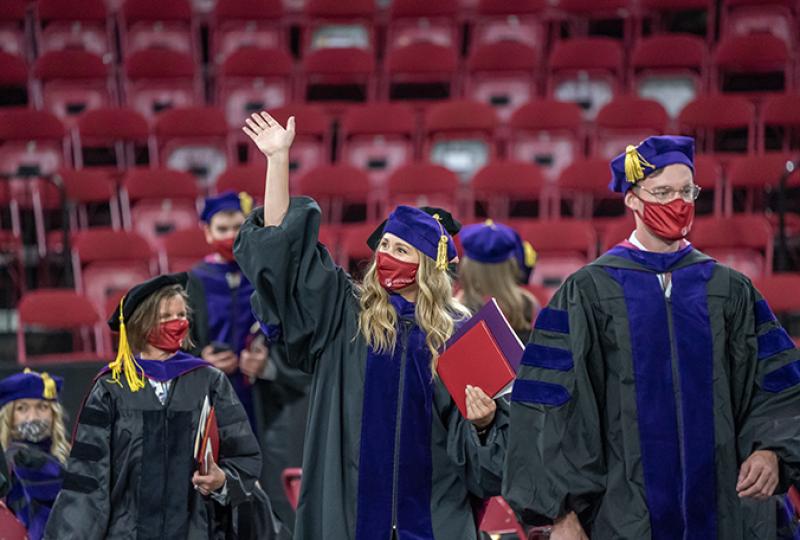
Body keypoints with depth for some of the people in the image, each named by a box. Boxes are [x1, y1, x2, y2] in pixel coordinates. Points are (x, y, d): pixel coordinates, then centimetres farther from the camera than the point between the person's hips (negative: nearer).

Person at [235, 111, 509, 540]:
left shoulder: (457, 331, 4)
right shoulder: (346, 312, 6)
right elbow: (281, 245, 2)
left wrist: (484, 419, -13)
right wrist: (279, 159, -2)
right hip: (352, 504, 1)